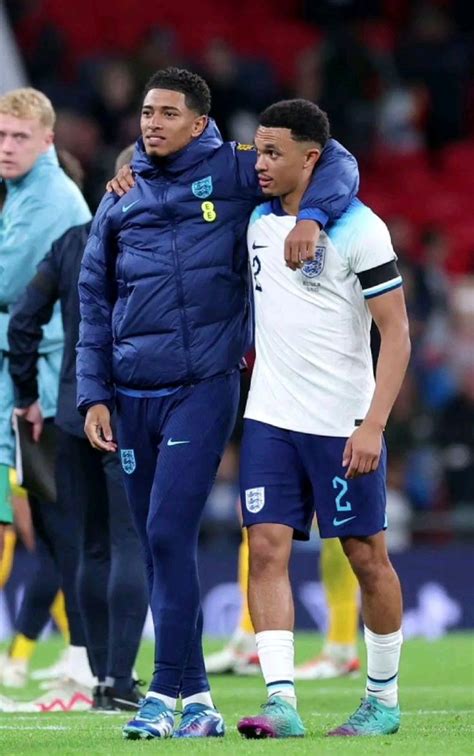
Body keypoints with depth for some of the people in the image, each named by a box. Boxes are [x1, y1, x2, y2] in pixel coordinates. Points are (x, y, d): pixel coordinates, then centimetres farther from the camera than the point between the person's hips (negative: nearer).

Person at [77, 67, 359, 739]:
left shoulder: (234, 173, 1)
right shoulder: (120, 201, 12)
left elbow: (335, 164, 1)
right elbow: (95, 303, 15)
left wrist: (311, 214, -18)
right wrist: (94, 395, 8)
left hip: (204, 387, -5)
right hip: (132, 398, 5)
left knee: (169, 534, -15)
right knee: (156, 549, 6)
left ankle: (166, 693, -12)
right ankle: (197, 697, 14)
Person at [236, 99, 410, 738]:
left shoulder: (358, 229, -10)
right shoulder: (256, 221, 7)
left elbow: (396, 333, -10)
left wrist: (373, 425, -19)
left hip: (343, 423, -5)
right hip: (270, 419, 5)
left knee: (367, 558, 5)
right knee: (266, 549, -7)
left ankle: (384, 698, 19)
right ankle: (281, 702, -11)